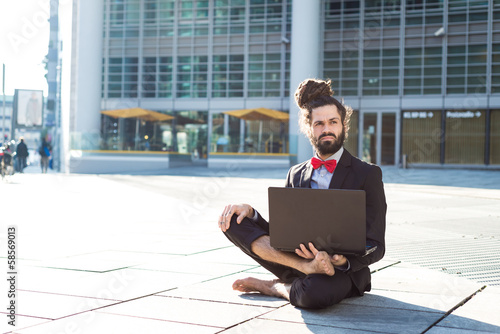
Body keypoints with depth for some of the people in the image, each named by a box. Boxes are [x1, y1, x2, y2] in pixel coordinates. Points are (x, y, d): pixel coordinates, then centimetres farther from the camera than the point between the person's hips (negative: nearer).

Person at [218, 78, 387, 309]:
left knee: (315, 292, -42)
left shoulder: (367, 175, -1)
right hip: (297, 257, 5)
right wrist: (249, 211, -9)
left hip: (344, 270, -5)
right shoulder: (296, 175, 14)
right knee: (233, 220, -14)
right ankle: (305, 266, -29)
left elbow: (375, 247, -6)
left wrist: (344, 261, -28)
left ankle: (275, 287, -9)